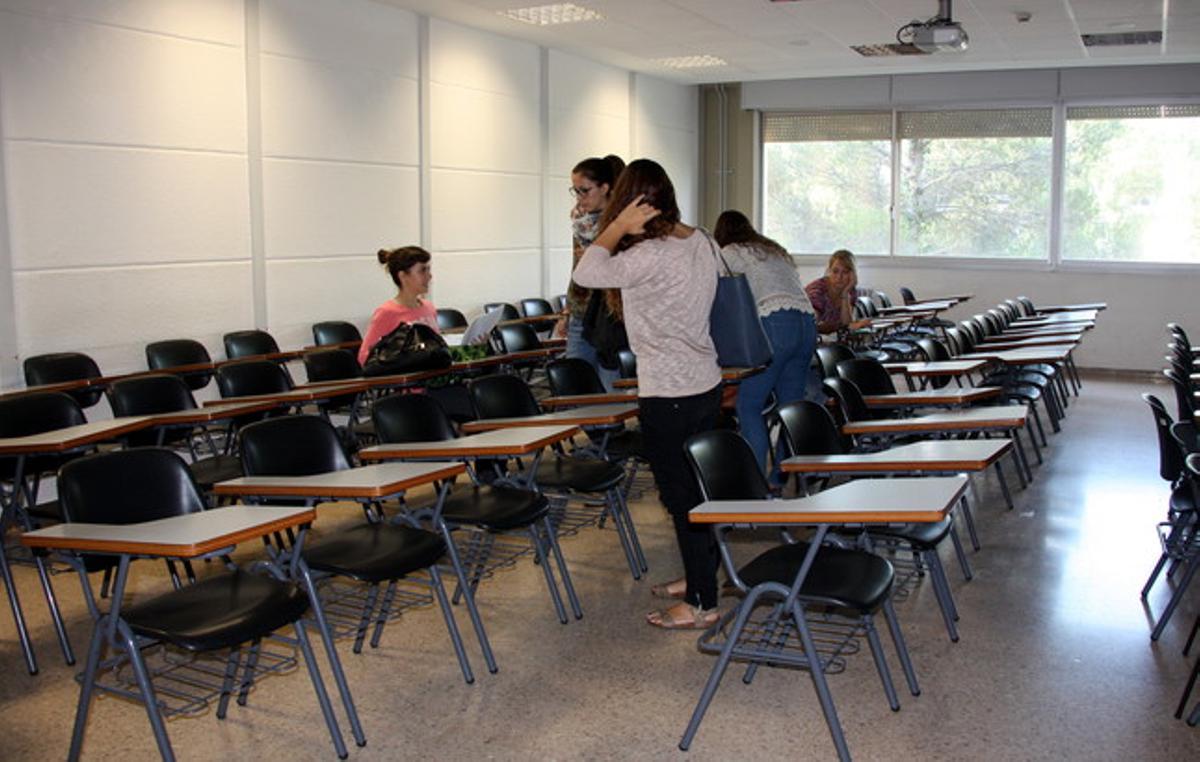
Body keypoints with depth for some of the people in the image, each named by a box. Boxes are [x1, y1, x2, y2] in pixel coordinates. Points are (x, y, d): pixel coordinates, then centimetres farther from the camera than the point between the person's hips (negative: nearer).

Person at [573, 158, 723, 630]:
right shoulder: (699, 242, 5)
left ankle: (702, 604, 12)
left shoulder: (651, 256, -23)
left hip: (669, 397, -9)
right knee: (697, 490, 20)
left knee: (682, 498, 2)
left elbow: (586, 274, -24)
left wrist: (619, 227, -15)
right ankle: (699, 577, 36)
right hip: (705, 384, 9)